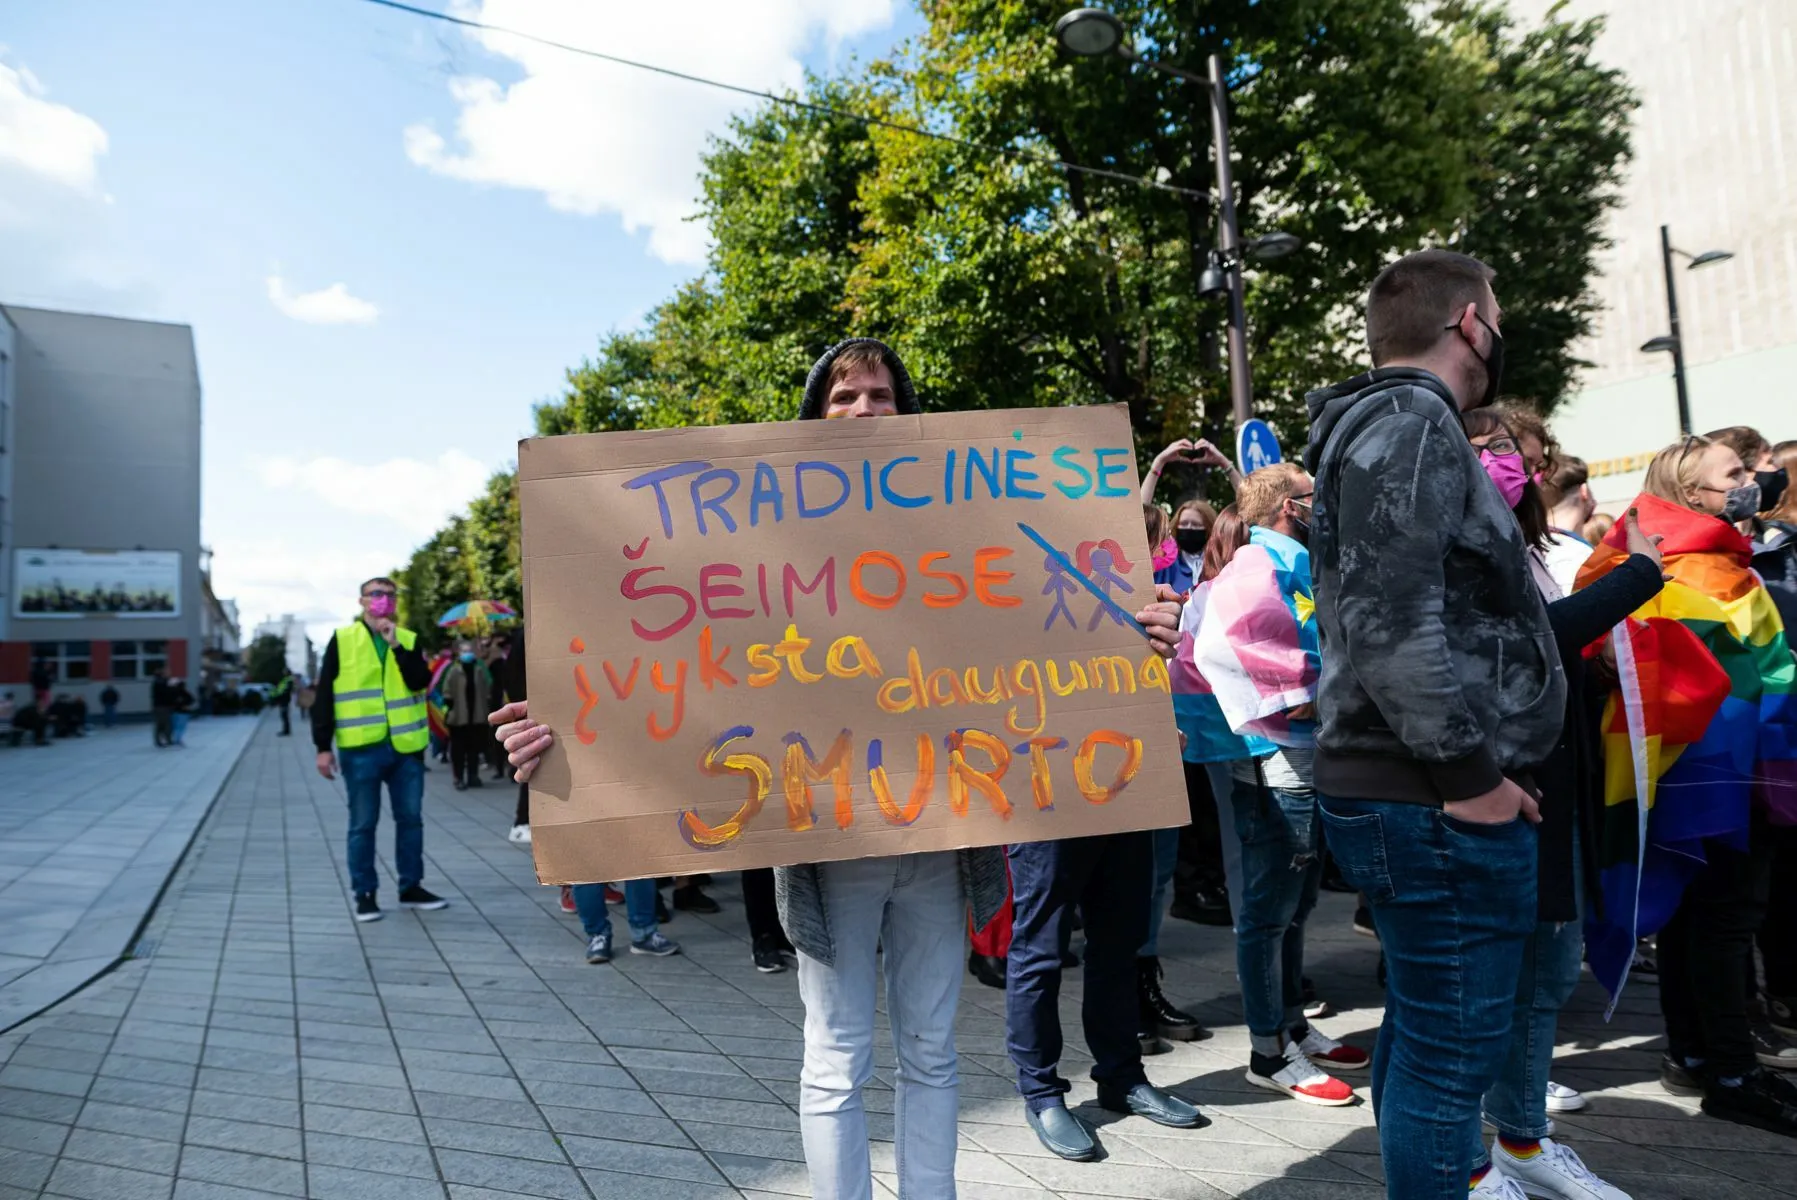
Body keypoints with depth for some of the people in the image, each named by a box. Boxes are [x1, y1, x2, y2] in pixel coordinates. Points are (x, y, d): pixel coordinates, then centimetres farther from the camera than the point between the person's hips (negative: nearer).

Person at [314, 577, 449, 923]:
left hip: (406, 747, 3)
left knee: (411, 819, 9)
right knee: (363, 824, 4)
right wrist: (323, 746, -4)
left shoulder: (408, 640, 9)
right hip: (361, 749, -3)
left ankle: (411, 887, 22)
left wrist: (396, 644, -13)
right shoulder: (342, 640, 2)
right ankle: (365, 893, 15)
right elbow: (324, 696, 1)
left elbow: (421, 682, -6)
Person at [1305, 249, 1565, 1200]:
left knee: (1422, 1029, 19)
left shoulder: (1391, 424, 19)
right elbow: (1392, 624, -24)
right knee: (1454, 1048, -1)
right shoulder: (1411, 424, -13)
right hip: (1438, 801, -10)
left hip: (1413, 792, 10)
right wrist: (1470, 769, -18)